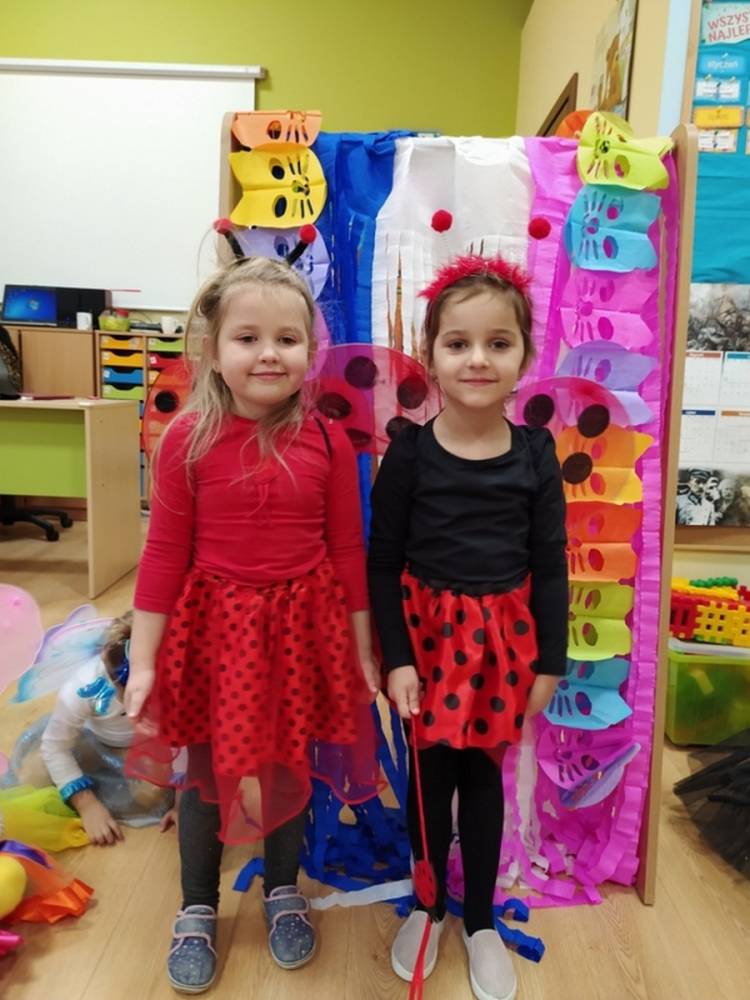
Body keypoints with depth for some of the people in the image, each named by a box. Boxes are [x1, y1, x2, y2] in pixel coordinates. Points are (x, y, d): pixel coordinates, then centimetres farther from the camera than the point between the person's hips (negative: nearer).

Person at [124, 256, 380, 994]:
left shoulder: (328, 443, -7)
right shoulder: (188, 440, -10)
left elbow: (347, 553, -1)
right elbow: (164, 555, -6)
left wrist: (363, 650, 4)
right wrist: (143, 660, -4)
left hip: (300, 627, 1)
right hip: (214, 628, 0)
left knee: (290, 769, 18)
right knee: (206, 773, 16)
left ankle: (283, 892, 47)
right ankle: (197, 910, 42)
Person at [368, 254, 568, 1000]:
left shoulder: (535, 454, -6)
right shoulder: (409, 452, -11)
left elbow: (550, 566, 0)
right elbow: (382, 563, -7)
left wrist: (550, 661, 1)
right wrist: (396, 658, -10)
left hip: (503, 636, 1)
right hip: (428, 630, -1)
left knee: (484, 775, 15)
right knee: (431, 773, 13)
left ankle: (480, 920, 37)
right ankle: (427, 905, 38)